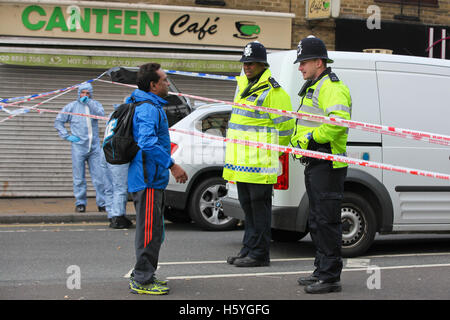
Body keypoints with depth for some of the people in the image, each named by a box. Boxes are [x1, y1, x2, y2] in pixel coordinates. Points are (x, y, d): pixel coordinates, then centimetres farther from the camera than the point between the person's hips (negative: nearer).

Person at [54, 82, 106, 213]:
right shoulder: (72, 106, 8)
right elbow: (58, 121, 11)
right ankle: (80, 203, 8)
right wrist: (67, 136, 1)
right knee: (79, 178, 0)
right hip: (78, 147, -1)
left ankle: (102, 204, 4)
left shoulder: (95, 104, 11)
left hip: (95, 146, 1)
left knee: (99, 176, -2)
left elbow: (101, 114, -10)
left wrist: (88, 102, -12)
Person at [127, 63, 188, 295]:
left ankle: (142, 275, 26)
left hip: (149, 179, 11)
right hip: (148, 180, -11)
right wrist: (172, 165, -28)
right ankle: (142, 280, -1)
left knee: (152, 230, 17)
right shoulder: (148, 108, -17)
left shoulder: (149, 106, 17)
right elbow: (148, 143, -29)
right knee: (149, 230, -6)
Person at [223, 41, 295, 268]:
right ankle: (248, 249, 24)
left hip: (260, 163, -9)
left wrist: (273, 152, -3)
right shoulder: (243, 85, 17)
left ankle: (259, 254, 3)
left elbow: (285, 124, -11)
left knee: (259, 206, -3)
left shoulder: (271, 91, -13)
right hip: (242, 162, 9)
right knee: (247, 205, 15)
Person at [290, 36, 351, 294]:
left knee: (327, 221, -9)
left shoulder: (331, 87, -14)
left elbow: (339, 119, -29)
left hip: (327, 165, -11)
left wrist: (313, 138, -21)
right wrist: (299, 139, 16)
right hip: (315, 164, 11)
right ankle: (322, 271, 25)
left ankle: (331, 277, -4)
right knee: (317, 221, 16)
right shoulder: (314, 87, 21)